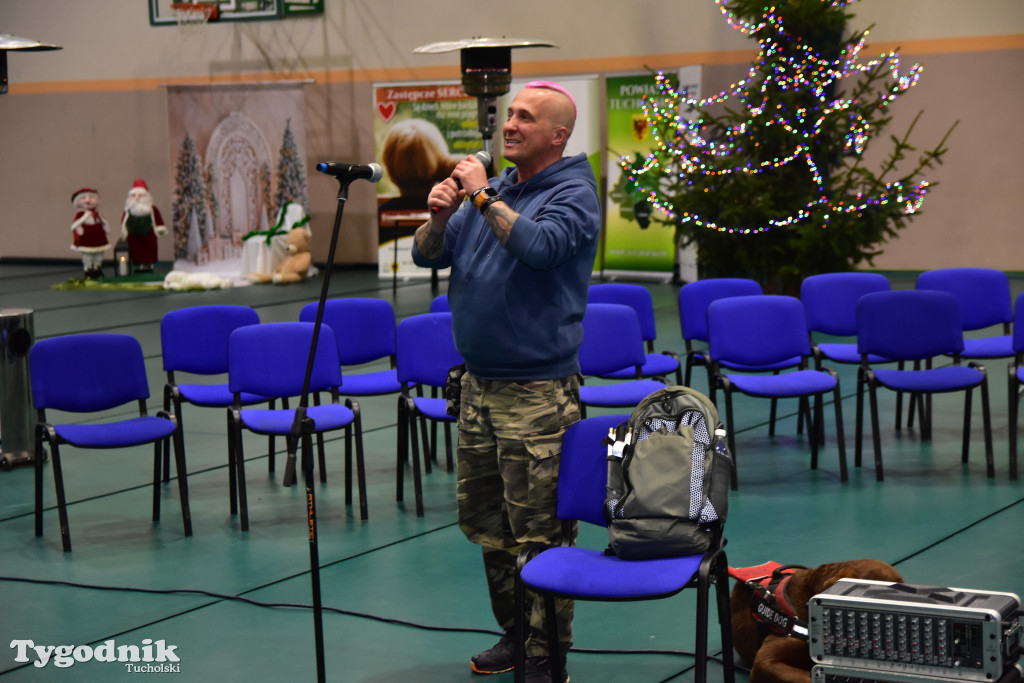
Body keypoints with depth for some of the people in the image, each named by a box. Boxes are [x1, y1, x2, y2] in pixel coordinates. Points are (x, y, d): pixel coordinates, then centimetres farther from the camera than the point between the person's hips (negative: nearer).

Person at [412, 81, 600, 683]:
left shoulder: (574, 193, -8)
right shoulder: (493, 190, 14)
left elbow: (539, 246, -28)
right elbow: (428, 255, 12)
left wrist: (483, 197, -19)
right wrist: (440, 217, -8)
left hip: (538, 390, -8)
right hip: (480, 384, 8)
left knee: (539, 530, -5)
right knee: (484, 519, 15)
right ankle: (515, 632, 29)